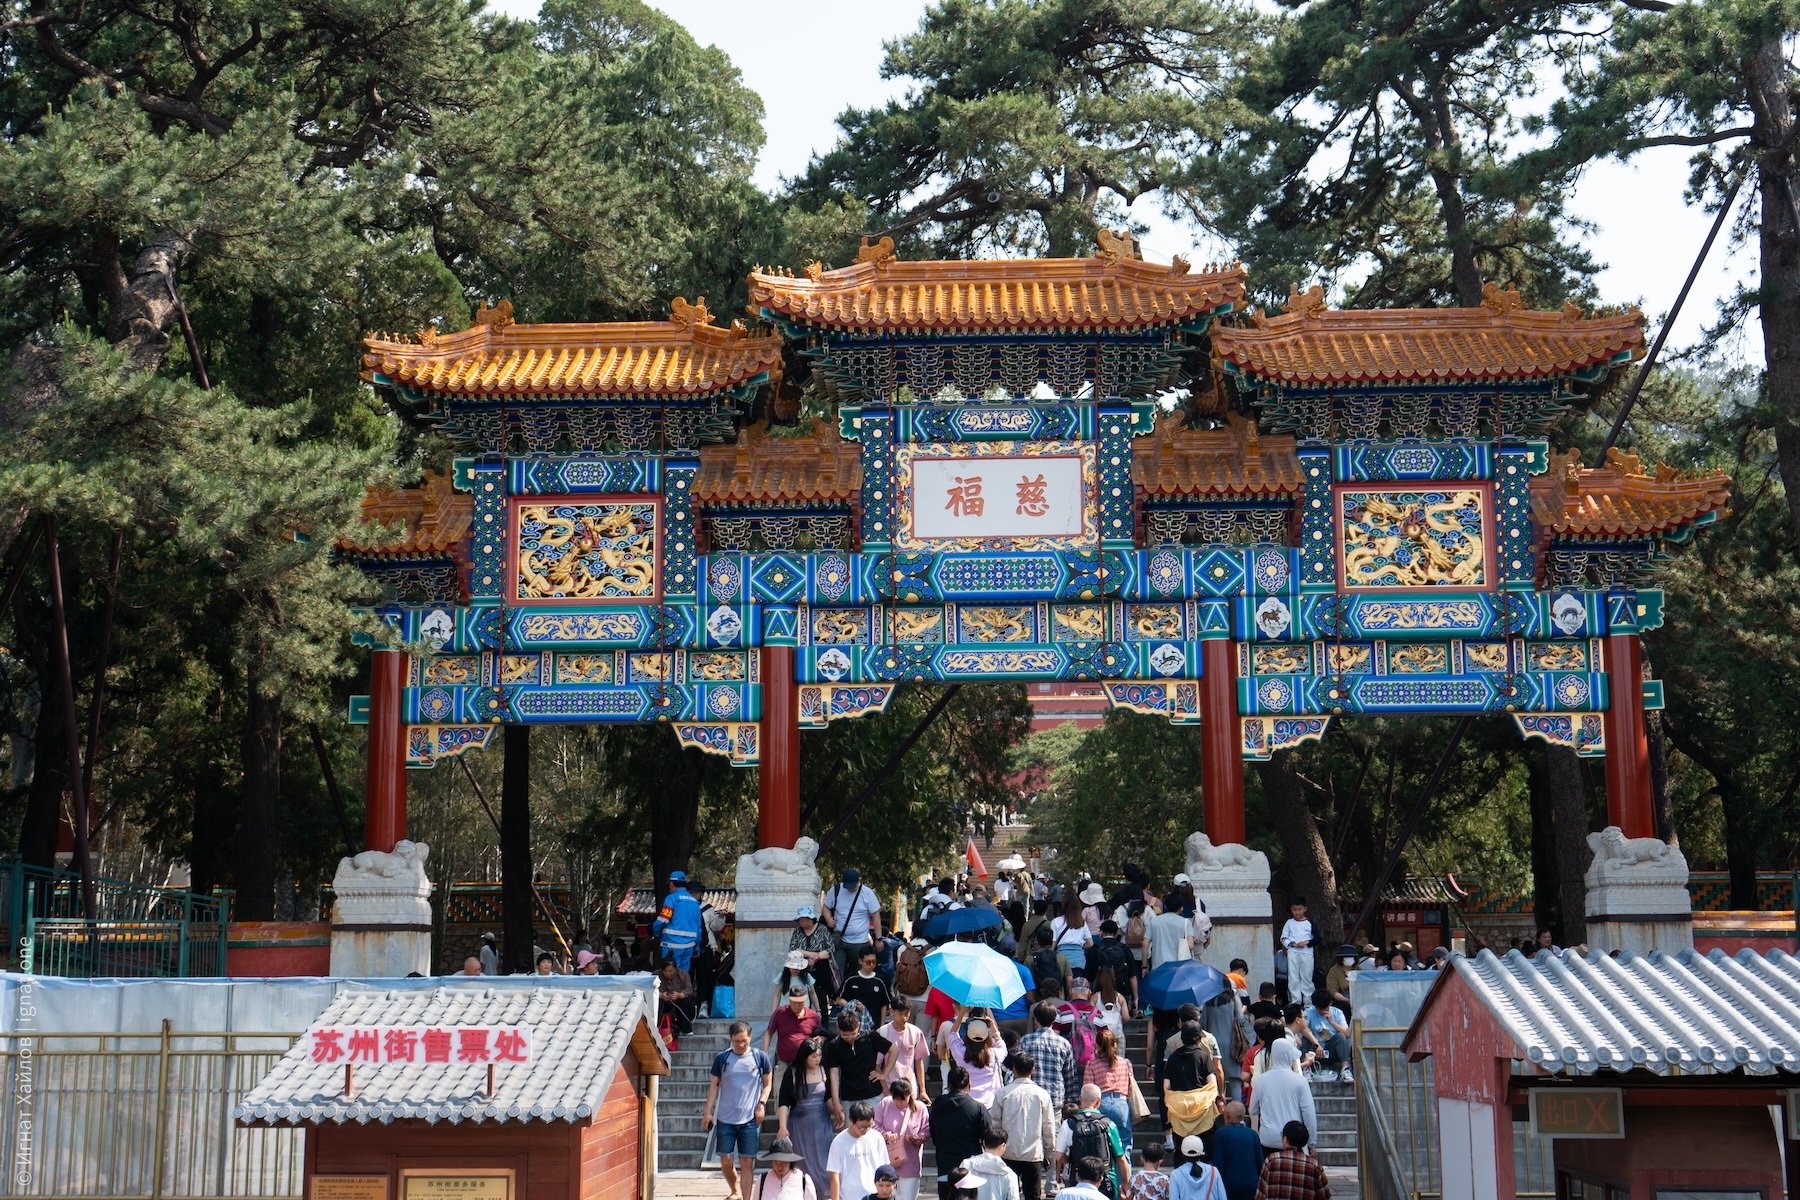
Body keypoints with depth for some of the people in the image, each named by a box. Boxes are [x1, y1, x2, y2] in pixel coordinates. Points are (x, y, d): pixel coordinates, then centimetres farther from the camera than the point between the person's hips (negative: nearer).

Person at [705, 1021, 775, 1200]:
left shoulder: (760, 1057, 0)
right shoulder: (722, 1058, 2)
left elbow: (768, 1083, 9)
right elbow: (714, 1085, 8)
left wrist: (761, 1104, -5)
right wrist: (708, 1112, 3)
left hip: (749, 1119, -1)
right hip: (725, 1118, 1)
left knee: (747, 1162, 0)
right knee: (725, 1161, 4)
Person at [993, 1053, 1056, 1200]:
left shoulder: (1002, 1093, -5)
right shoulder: (1042, 1095, -3)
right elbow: (1049, 1127, 1)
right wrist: (1049, 1151, 14)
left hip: (1009, 1153, 0)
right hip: (1034, 1154, 0)